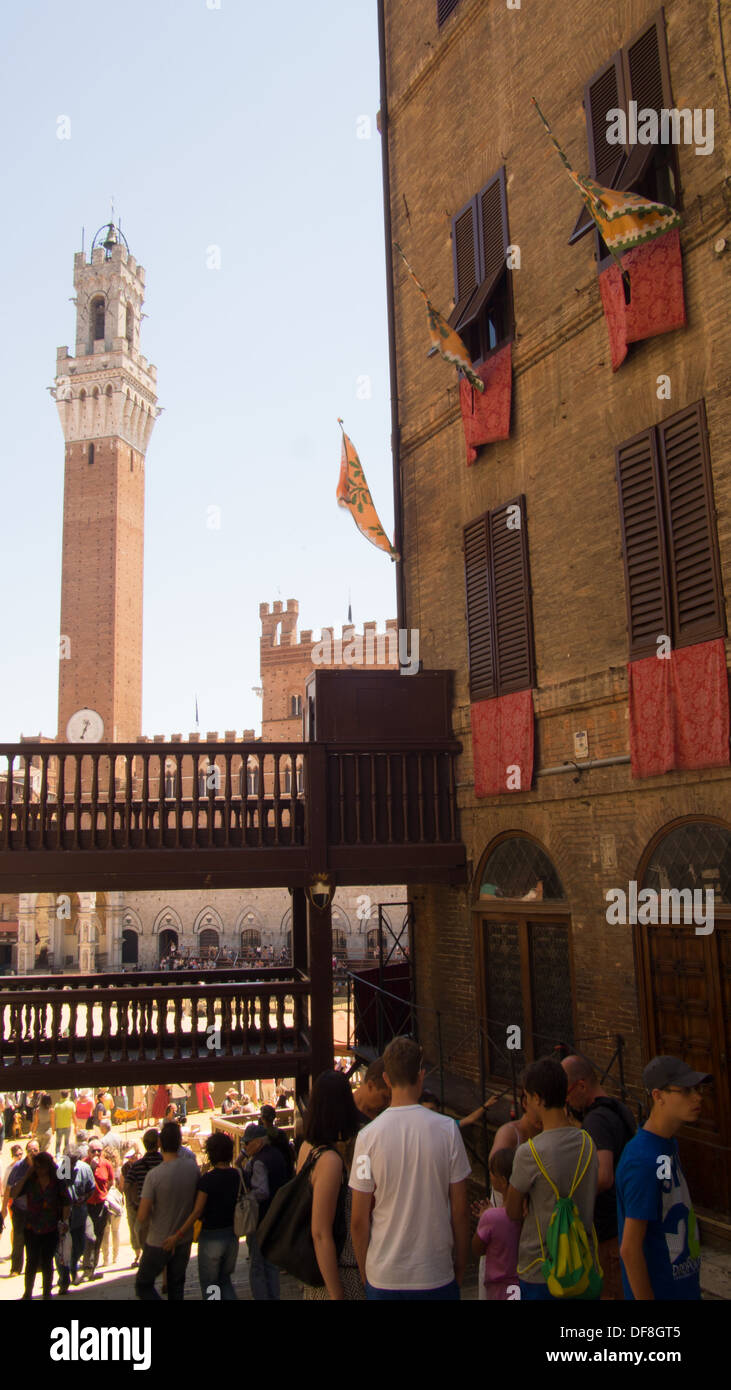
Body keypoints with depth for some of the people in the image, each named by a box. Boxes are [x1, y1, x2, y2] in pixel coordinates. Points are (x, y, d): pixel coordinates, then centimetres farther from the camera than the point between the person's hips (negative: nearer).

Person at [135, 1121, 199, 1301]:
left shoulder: (154, 1175, -23)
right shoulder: (193, 1169, -10)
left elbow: (142, 1217, -19)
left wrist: (144, 1230, 3)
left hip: (159, 1242, -4)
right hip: (184, 1240, 4)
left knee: (143, 1286, 12)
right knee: (176, 1286, 20)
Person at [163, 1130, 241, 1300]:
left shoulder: (207, 1179, -17)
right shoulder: (237, 1176, -3)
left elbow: (197, 1212, -19)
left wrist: (177, 1236, -14)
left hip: (211, 1236, -5)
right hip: (232, 1235, 5)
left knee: (209, 1286, 12)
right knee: (224, 1279, 22)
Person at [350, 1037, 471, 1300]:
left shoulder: (368, 1136, -12)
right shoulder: (447, 1129, -11)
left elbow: (359, 1221, -6)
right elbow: (461, 1211, -5)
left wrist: (365, 1275, 8)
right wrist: (460, 1268, 9)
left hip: (383, 1279, 0)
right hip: (437, 1276, 0)